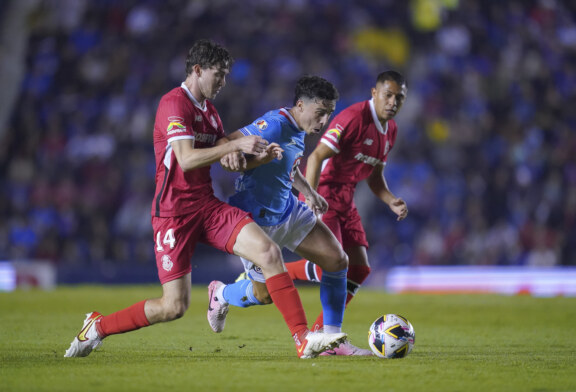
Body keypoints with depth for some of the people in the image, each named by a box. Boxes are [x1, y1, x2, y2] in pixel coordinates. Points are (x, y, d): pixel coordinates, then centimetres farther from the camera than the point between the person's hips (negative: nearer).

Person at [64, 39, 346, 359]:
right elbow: (187, 159, -23)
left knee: (269, 252, -14)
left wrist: (260, 155, -1)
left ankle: (302, 339, -15)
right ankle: (98, 327, 14)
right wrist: (236, 145, -25)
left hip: (207, 206, 8)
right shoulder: (174, 103, -12)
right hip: (174, 210, -7)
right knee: (174, 306, -7)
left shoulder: (209, 110, 17)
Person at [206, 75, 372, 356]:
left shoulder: (298, 129, 3)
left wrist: (309, 192, 17)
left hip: (287, 210, 9)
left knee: (338, 261, -2)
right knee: (264, 294, 1)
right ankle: (220, 293, 35)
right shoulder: (275, 125, -25)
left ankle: (332, 338, 6)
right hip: (256, 220, -9)